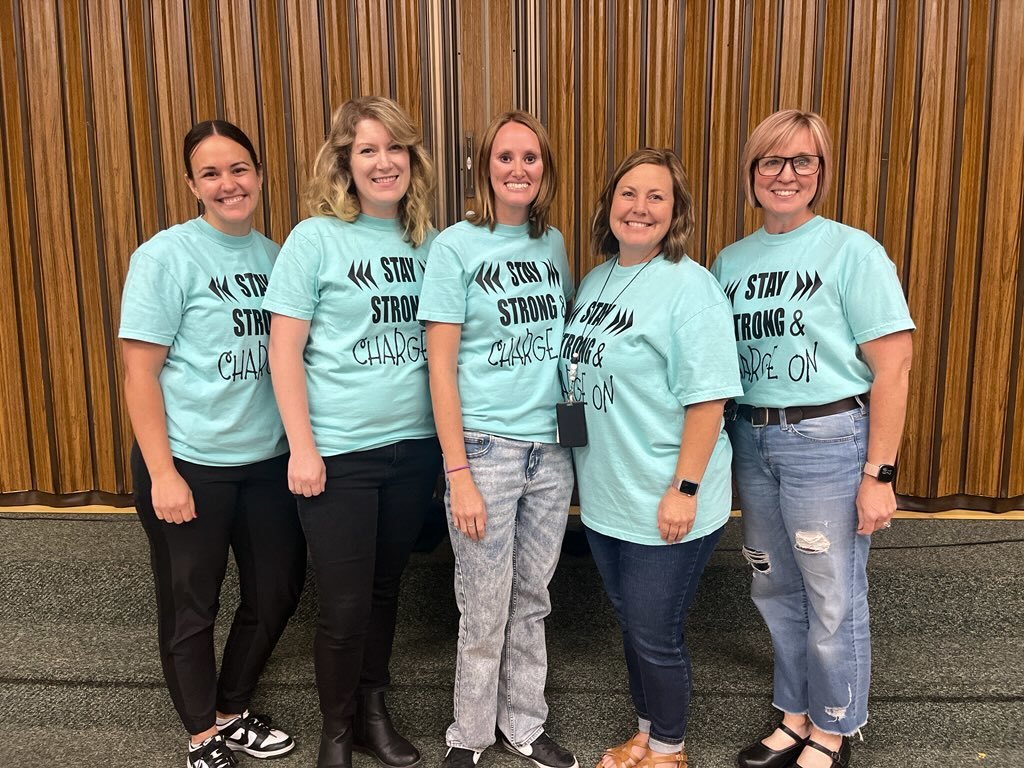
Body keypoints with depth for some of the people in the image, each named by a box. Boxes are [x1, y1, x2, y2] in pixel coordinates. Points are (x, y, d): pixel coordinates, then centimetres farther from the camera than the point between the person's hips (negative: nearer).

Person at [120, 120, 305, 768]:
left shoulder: (276, 256, 5)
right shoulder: (167, 256, -10)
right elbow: (141, 373, -11)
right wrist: (162, 474, -14)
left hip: (269, 459, 5)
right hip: (190, 464, -5)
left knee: (277, 592, 14)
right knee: (191, 607, 10)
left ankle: (233, 712, 38)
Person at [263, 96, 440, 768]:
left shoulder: (428, 242, 5)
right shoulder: (316, 238, -7)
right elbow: (284, 349, -8)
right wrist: (303, 449, -11)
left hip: (415, 445, 4)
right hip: (338, 452, -4)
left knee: (386, 588, 17)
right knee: (345, 605, 3)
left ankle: (375, 712, 37)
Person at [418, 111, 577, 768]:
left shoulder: (554, 244, 7)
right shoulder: (457, 246, -7)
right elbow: (441, 367, -9)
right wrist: (459, 475, -13)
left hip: (551, 452, 4)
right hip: (485, 449, -4)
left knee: (532, 601, 16)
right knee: (485, 613, 7)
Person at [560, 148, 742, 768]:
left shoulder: (690, 286, -15)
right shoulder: (596, 280, 8)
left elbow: (708, 397, -19)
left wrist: (685, 488, -21)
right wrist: (594, 469, 15)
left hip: (664, 505, -7)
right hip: (605, 496, 7)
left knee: (655, 636, 8)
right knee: (632, 625, 21)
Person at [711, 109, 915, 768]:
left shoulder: (852, 251, -8)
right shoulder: (731, 261, 8)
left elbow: (893, 368, -11)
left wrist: (879, 474, -13)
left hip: (829, 440, -5)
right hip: (753, 439, 5)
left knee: (833, 600, 6)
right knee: (776, 592, 16)